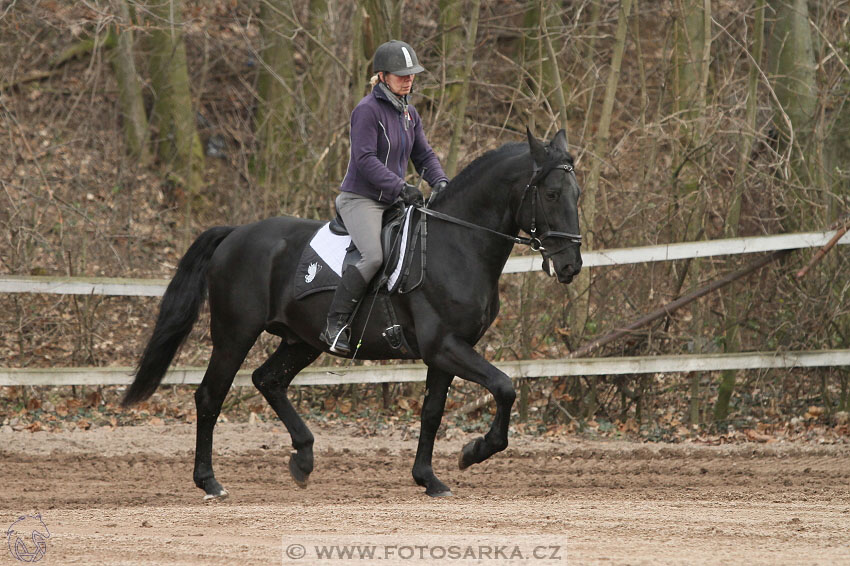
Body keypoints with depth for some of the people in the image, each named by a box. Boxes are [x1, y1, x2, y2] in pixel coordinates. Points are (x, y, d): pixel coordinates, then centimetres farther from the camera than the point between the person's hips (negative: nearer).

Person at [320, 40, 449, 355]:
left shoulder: (408, 113, 14)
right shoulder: (367, 110, -12)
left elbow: (423, 155, 17)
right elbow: (365, 159, -20)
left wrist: (440, 182, -3)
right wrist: (400, 187, -28)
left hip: (391, 202, 9)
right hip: (359, 199, -9)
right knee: (374, 257, -30)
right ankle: (334, 327, -24)